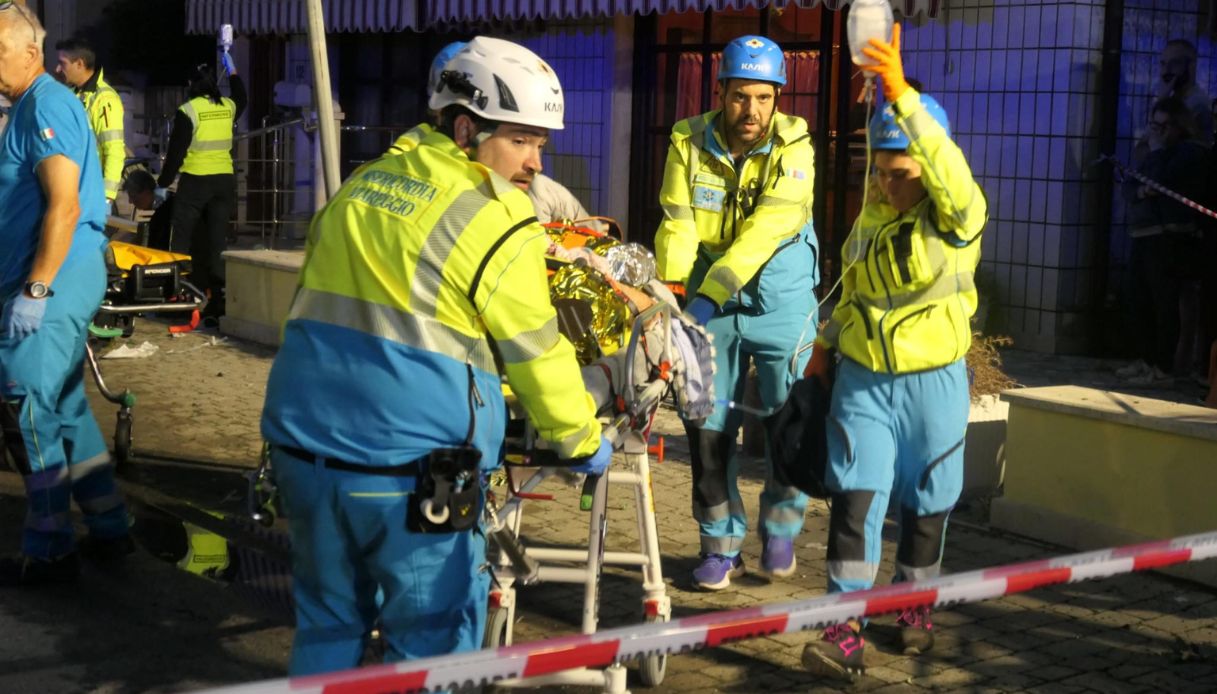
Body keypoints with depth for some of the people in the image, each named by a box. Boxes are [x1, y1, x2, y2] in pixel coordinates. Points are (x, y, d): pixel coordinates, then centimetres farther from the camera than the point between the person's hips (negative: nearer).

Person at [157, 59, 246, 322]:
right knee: (217, 240, 5)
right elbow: (241, 99, 33)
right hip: (224, 180, 5)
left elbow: (175, 151, -8)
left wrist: (163, 183, 0)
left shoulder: (188, 111, -8)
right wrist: (231, 69, 43)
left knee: (182, 240, 3)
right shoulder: (228, 107, 7)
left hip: (195, 181, -4)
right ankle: (218, 298, 2)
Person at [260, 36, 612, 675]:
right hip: (413, 466, -6)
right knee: (430, 637, 8)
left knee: (328, 624, 21)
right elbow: (537, 357, -3)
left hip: (303, 443, 7)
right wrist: (582, 441, 13)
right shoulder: (498, 221, -9)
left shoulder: (359, 186, 13)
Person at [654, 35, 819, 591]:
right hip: (710, 301, 2)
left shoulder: (793, 145, -12)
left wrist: (709, 293, -34)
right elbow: (677, 227, -11)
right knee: (708, 427, 4)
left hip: (780, 300, -2)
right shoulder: (690, 143, -6)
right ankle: (720, 546, 19)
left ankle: (780, 529, 23)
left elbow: (766, 228, -24)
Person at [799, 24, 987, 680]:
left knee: (924, 503, 11)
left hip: (932, 382, -3)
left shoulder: (957, 217, -11)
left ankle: (913, 605, 32)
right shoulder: (872, 214, 5)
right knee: (854, 498, -7)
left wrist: (902, 95, -43)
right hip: (862, 379, 3)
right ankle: (845, 630, -8)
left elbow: (947, 169, -34)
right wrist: (826, 343, 21)